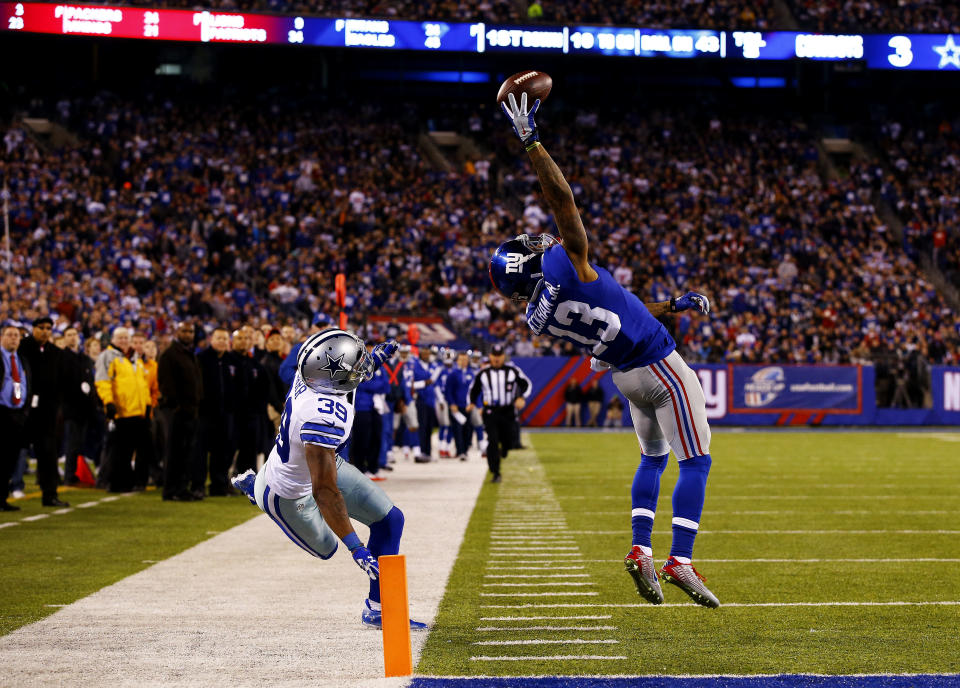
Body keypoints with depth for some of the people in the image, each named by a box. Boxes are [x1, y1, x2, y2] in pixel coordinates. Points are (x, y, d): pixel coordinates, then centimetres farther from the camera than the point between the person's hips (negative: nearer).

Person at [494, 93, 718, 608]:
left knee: (652, 459, 24)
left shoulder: (538, 318, 0)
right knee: (695, 462, 0)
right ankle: (681, 560, -9)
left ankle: (641, 550, 10)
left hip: (625, 375, 7)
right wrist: (530, 143, -18)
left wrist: (672, 305, 18)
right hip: (661, 367, -7)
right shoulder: (567, 265, -22)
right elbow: (562, 198, -22)